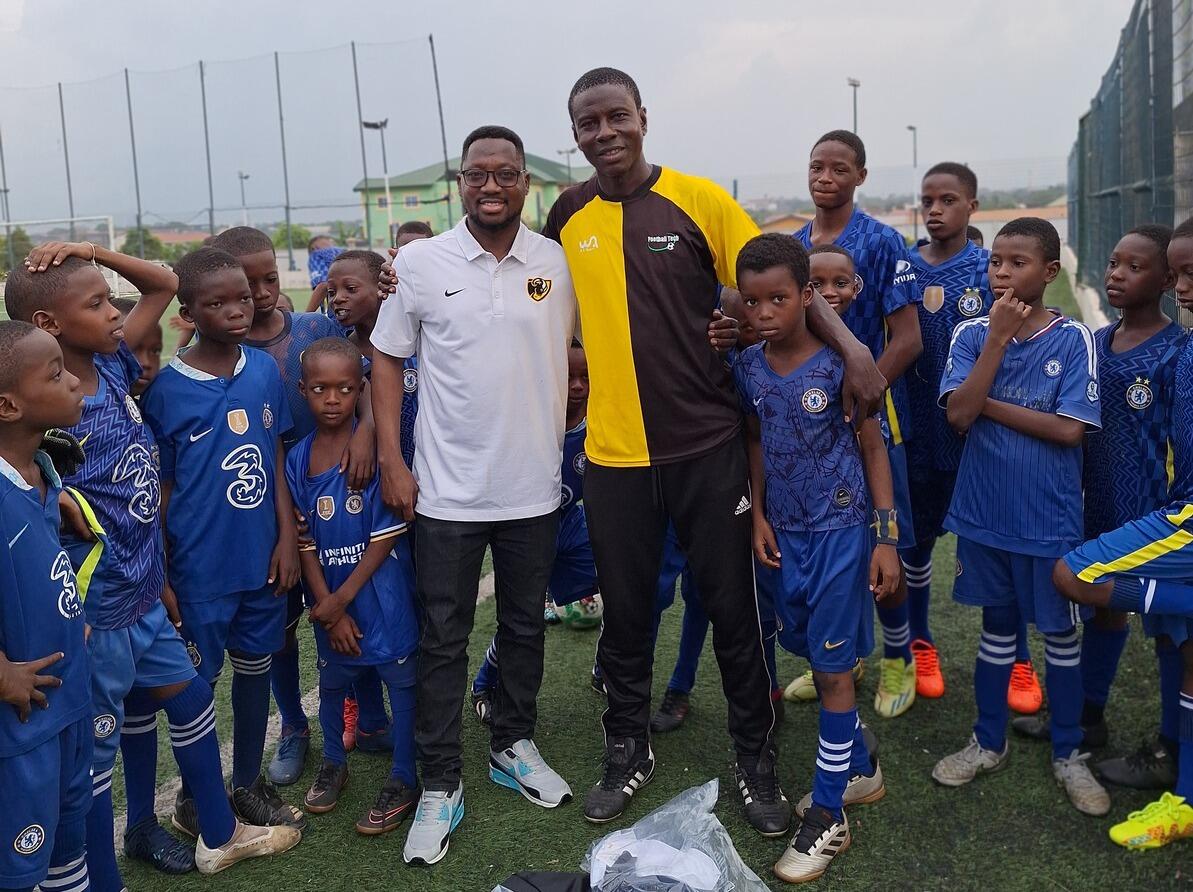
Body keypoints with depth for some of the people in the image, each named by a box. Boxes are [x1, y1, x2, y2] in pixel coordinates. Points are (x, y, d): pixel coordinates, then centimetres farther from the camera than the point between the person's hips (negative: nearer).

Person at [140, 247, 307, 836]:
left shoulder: (265, 370, -2)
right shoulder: (165, 388, -12)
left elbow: (276, 461, 5)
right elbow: (160, 489, -6)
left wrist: (287, 537, 0)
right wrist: (160, 577, -5)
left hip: (263, 559, 4)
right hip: (199, 567, -3)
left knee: (254, 667, 17)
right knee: (197, 683, 11)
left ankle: (249, 782, 36)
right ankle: (193, 796, 32)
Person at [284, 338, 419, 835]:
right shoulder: (297, 460, -3)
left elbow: (387, 535, -14)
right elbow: (304, 541, -1)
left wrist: (344, 597, -14)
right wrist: (327, 606, -7)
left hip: (382, 592, -4)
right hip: (329, 598, 4)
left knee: (401, 678, 4)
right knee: (332, 678, 20)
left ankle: (404, 780, 21)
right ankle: (334, 763, 42)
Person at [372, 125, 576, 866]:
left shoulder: (557, 263, 0)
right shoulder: (420, 262, -6)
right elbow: (388, 360, 0)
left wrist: (564, 438, 6)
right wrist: (391, 461, -5)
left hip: (534, 486, 2)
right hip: (447, 490, -2)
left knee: (525, 625, 16)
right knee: (443, 639, 6)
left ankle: (514, 746, 36)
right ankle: (441, 784, 19)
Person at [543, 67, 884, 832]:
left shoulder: (699, 199, -4)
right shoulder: (568, 215, 4)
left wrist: (853, 349, -17)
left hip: (708, 445, -2)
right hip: (613, 452, 2)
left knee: (732, 608, 8)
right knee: (625, 611, 14)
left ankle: (756, 758, 26)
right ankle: (628, 750, 34)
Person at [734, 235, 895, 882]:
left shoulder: (838, 363, -13)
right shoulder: (748, 370, 0)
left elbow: (873, 448, -7)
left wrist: (886, 537, -9)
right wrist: (758, 517, 3)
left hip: (840, 530, -5)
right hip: (786, 534, 5)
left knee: (833, 667, 0)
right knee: (820, 660, 15)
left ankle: (827, 816, 11)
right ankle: (860, 770, 36)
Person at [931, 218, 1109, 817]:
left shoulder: (1073, 339, -9)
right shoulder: (972, 335, -3)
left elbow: (1070, 429, -17)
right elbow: (958, 415, -16)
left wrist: (988, 404, -15)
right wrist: (998, 338, -19)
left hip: (1050, 516, -2)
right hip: (985, 513, 2)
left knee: (1060, 631, 12)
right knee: (997, 627, 17)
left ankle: (1068, 755, 29)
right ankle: (989, 744, 33)